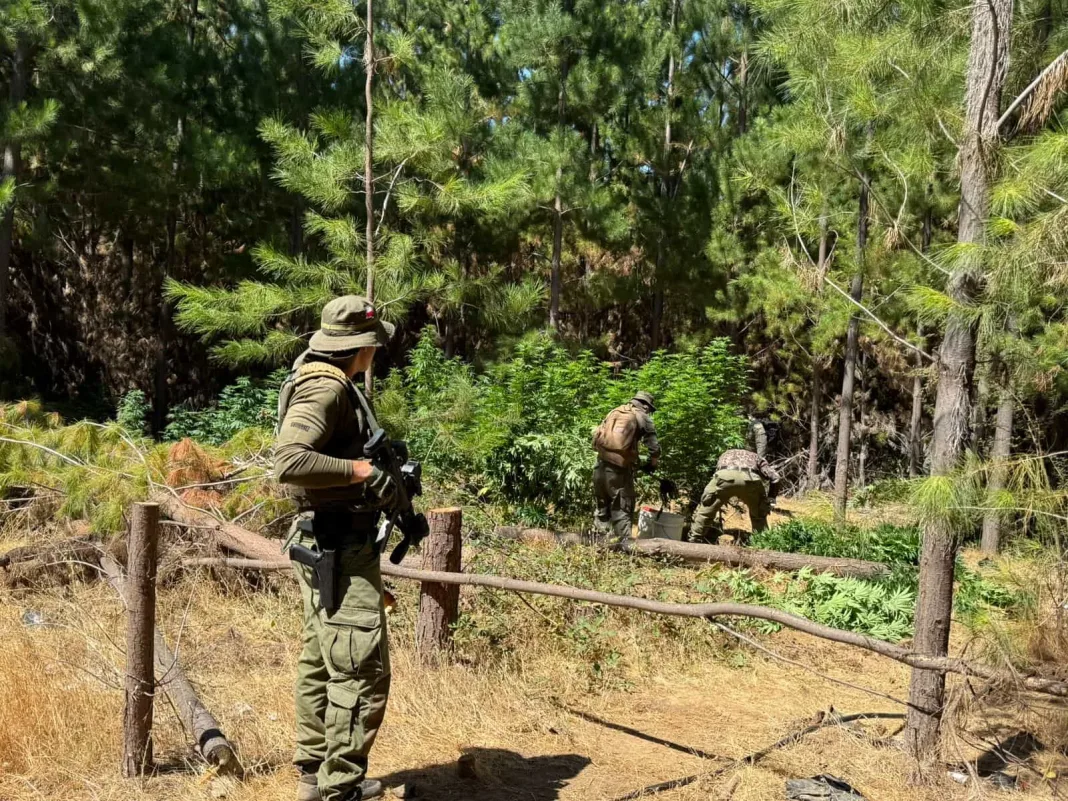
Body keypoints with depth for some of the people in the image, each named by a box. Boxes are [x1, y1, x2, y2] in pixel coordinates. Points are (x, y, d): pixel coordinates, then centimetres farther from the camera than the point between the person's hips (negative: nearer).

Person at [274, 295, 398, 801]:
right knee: (361, 669, -4)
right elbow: (290, 462, -31)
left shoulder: (330, 383, 13)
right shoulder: (325, 388, -18)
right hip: (339, 549, -11)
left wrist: (382, 466, 8)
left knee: (322, 661, 18)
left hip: (326, 545, 11)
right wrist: (358, 470, -24)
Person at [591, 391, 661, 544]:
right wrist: (652, 464, 19)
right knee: (623, 508, 3)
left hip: (601, 464, 5)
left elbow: (596, 438, 19)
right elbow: (654, 447, 2)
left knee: (602, 506, 19)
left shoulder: (614, 411, 20)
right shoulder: (643, 417, 5)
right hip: (620, 468, -5)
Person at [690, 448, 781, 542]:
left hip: (725, 476, 0)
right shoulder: (757, 458, 40)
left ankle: (693, 541, 24)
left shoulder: (725, 455, 46)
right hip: (749, 478, 0)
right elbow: (776, 478, 24)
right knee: (759, 516, 26)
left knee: (704, 511, 21)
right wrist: (770, 499, 34)